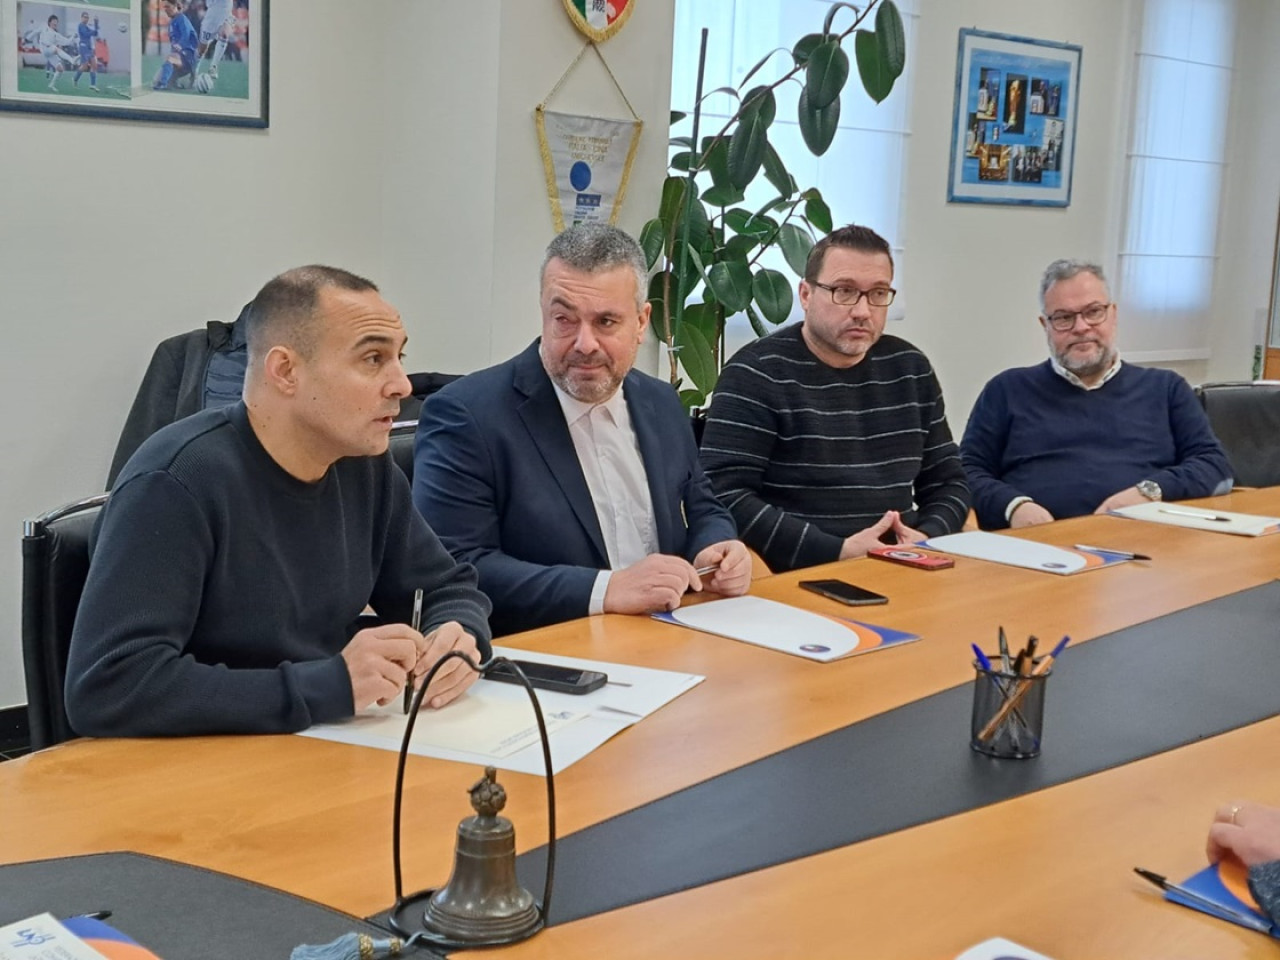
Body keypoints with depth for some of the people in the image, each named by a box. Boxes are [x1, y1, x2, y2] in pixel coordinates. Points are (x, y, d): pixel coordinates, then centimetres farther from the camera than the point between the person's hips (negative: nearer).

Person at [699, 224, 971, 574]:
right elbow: (724, 495, -15)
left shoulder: (911, 369, 13)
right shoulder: (756, 373, -5)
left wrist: (927, 539, -3)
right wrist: (838, 553, -18)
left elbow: (948, 481, 19)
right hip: (798, 577, -4)